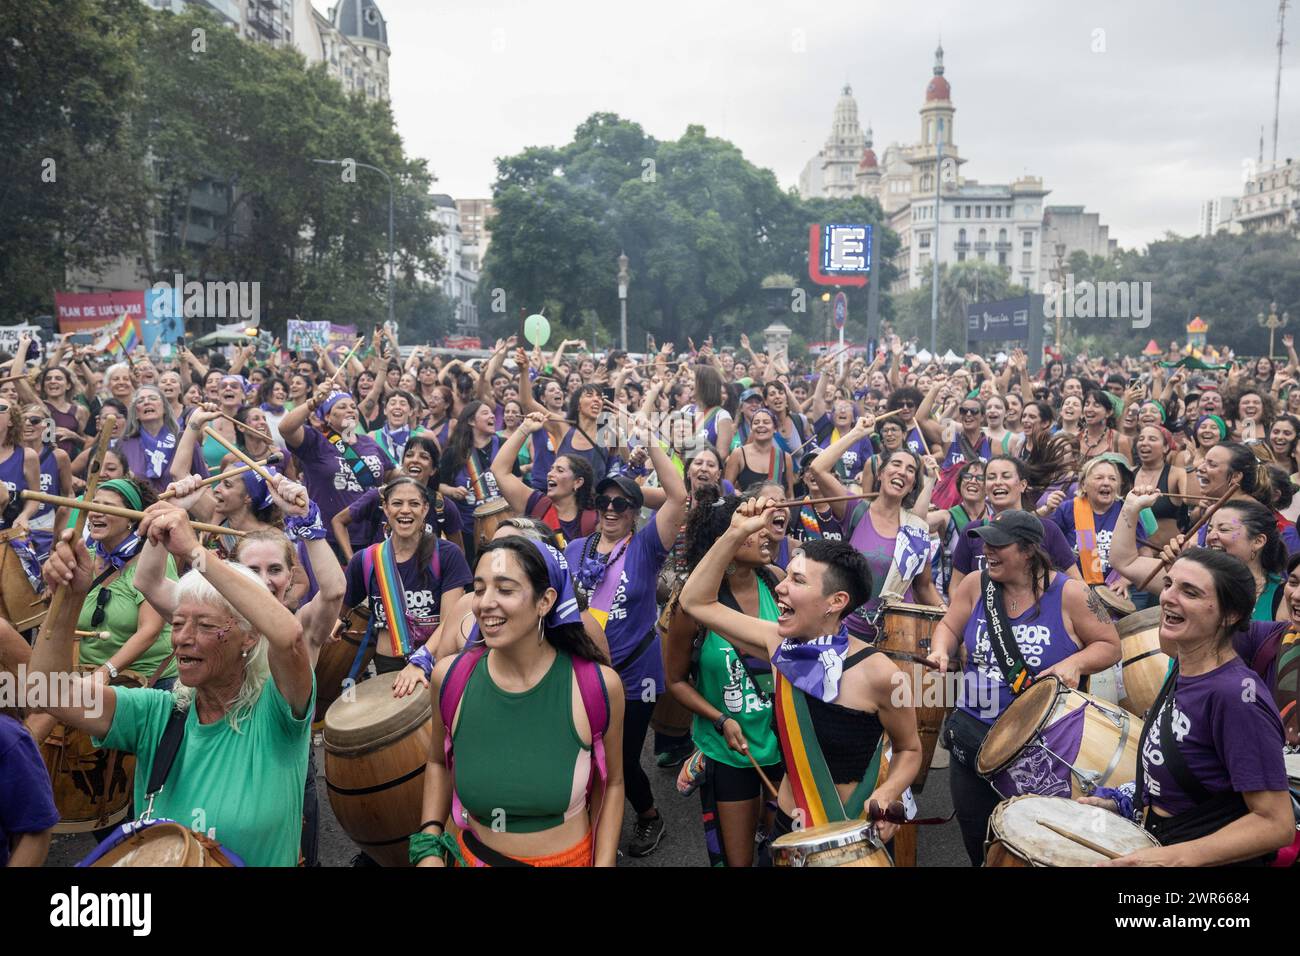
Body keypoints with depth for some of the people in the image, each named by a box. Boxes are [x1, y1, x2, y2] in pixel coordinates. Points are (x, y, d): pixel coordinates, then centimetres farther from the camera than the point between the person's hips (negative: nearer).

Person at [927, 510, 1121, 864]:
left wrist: (1074, 663, -23)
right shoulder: (975, 585, -4)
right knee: (978, 846, 18)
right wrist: (941, 650, -13)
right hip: (972, 739, 4)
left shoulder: (1069, 594, -13)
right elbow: (949, 628, 8)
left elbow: (1109, 646, -5)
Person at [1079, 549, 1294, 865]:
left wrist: (1176, 856, -27)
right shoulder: (1182, 669, 1)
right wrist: (1121, 802, 6)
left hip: (1211, 859, -7)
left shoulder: (1238, 696, -23)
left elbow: (1277, 824, -21)